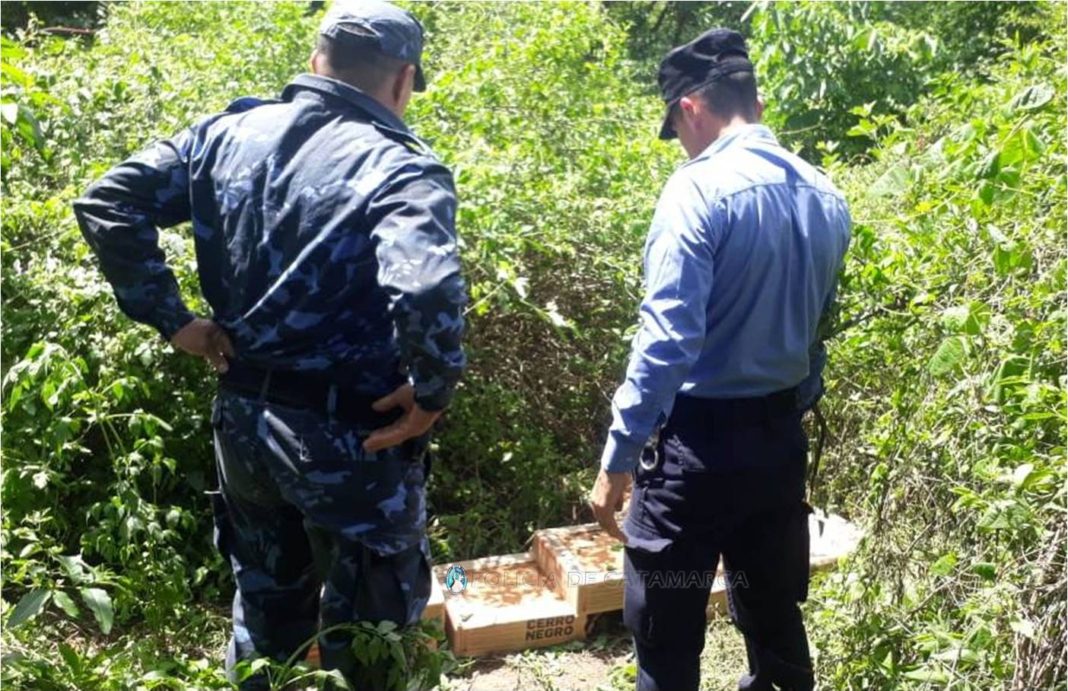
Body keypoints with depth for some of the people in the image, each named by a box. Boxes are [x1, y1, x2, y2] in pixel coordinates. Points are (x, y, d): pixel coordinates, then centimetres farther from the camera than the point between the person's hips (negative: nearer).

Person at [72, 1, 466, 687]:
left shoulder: (230, 133, 2)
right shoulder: (402, 168, -17)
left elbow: (108, 204, 1)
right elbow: (428, 292, -34)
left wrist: (172, 319, 2)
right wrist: (433, 392, -17)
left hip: (242, 416, 6)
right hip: (349, 434, -6)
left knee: (265, 604, 28)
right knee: (362, 635, 15)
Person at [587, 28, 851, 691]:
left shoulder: (700, 189, -16)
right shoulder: (826, 198, 7)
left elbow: (668, 338, -23)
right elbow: (818, 329, 14)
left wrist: (618, 457, -18)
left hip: (700, 439, -7)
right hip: (782, 438, 7)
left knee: (666, 635, 7)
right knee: (775, 615, 21)